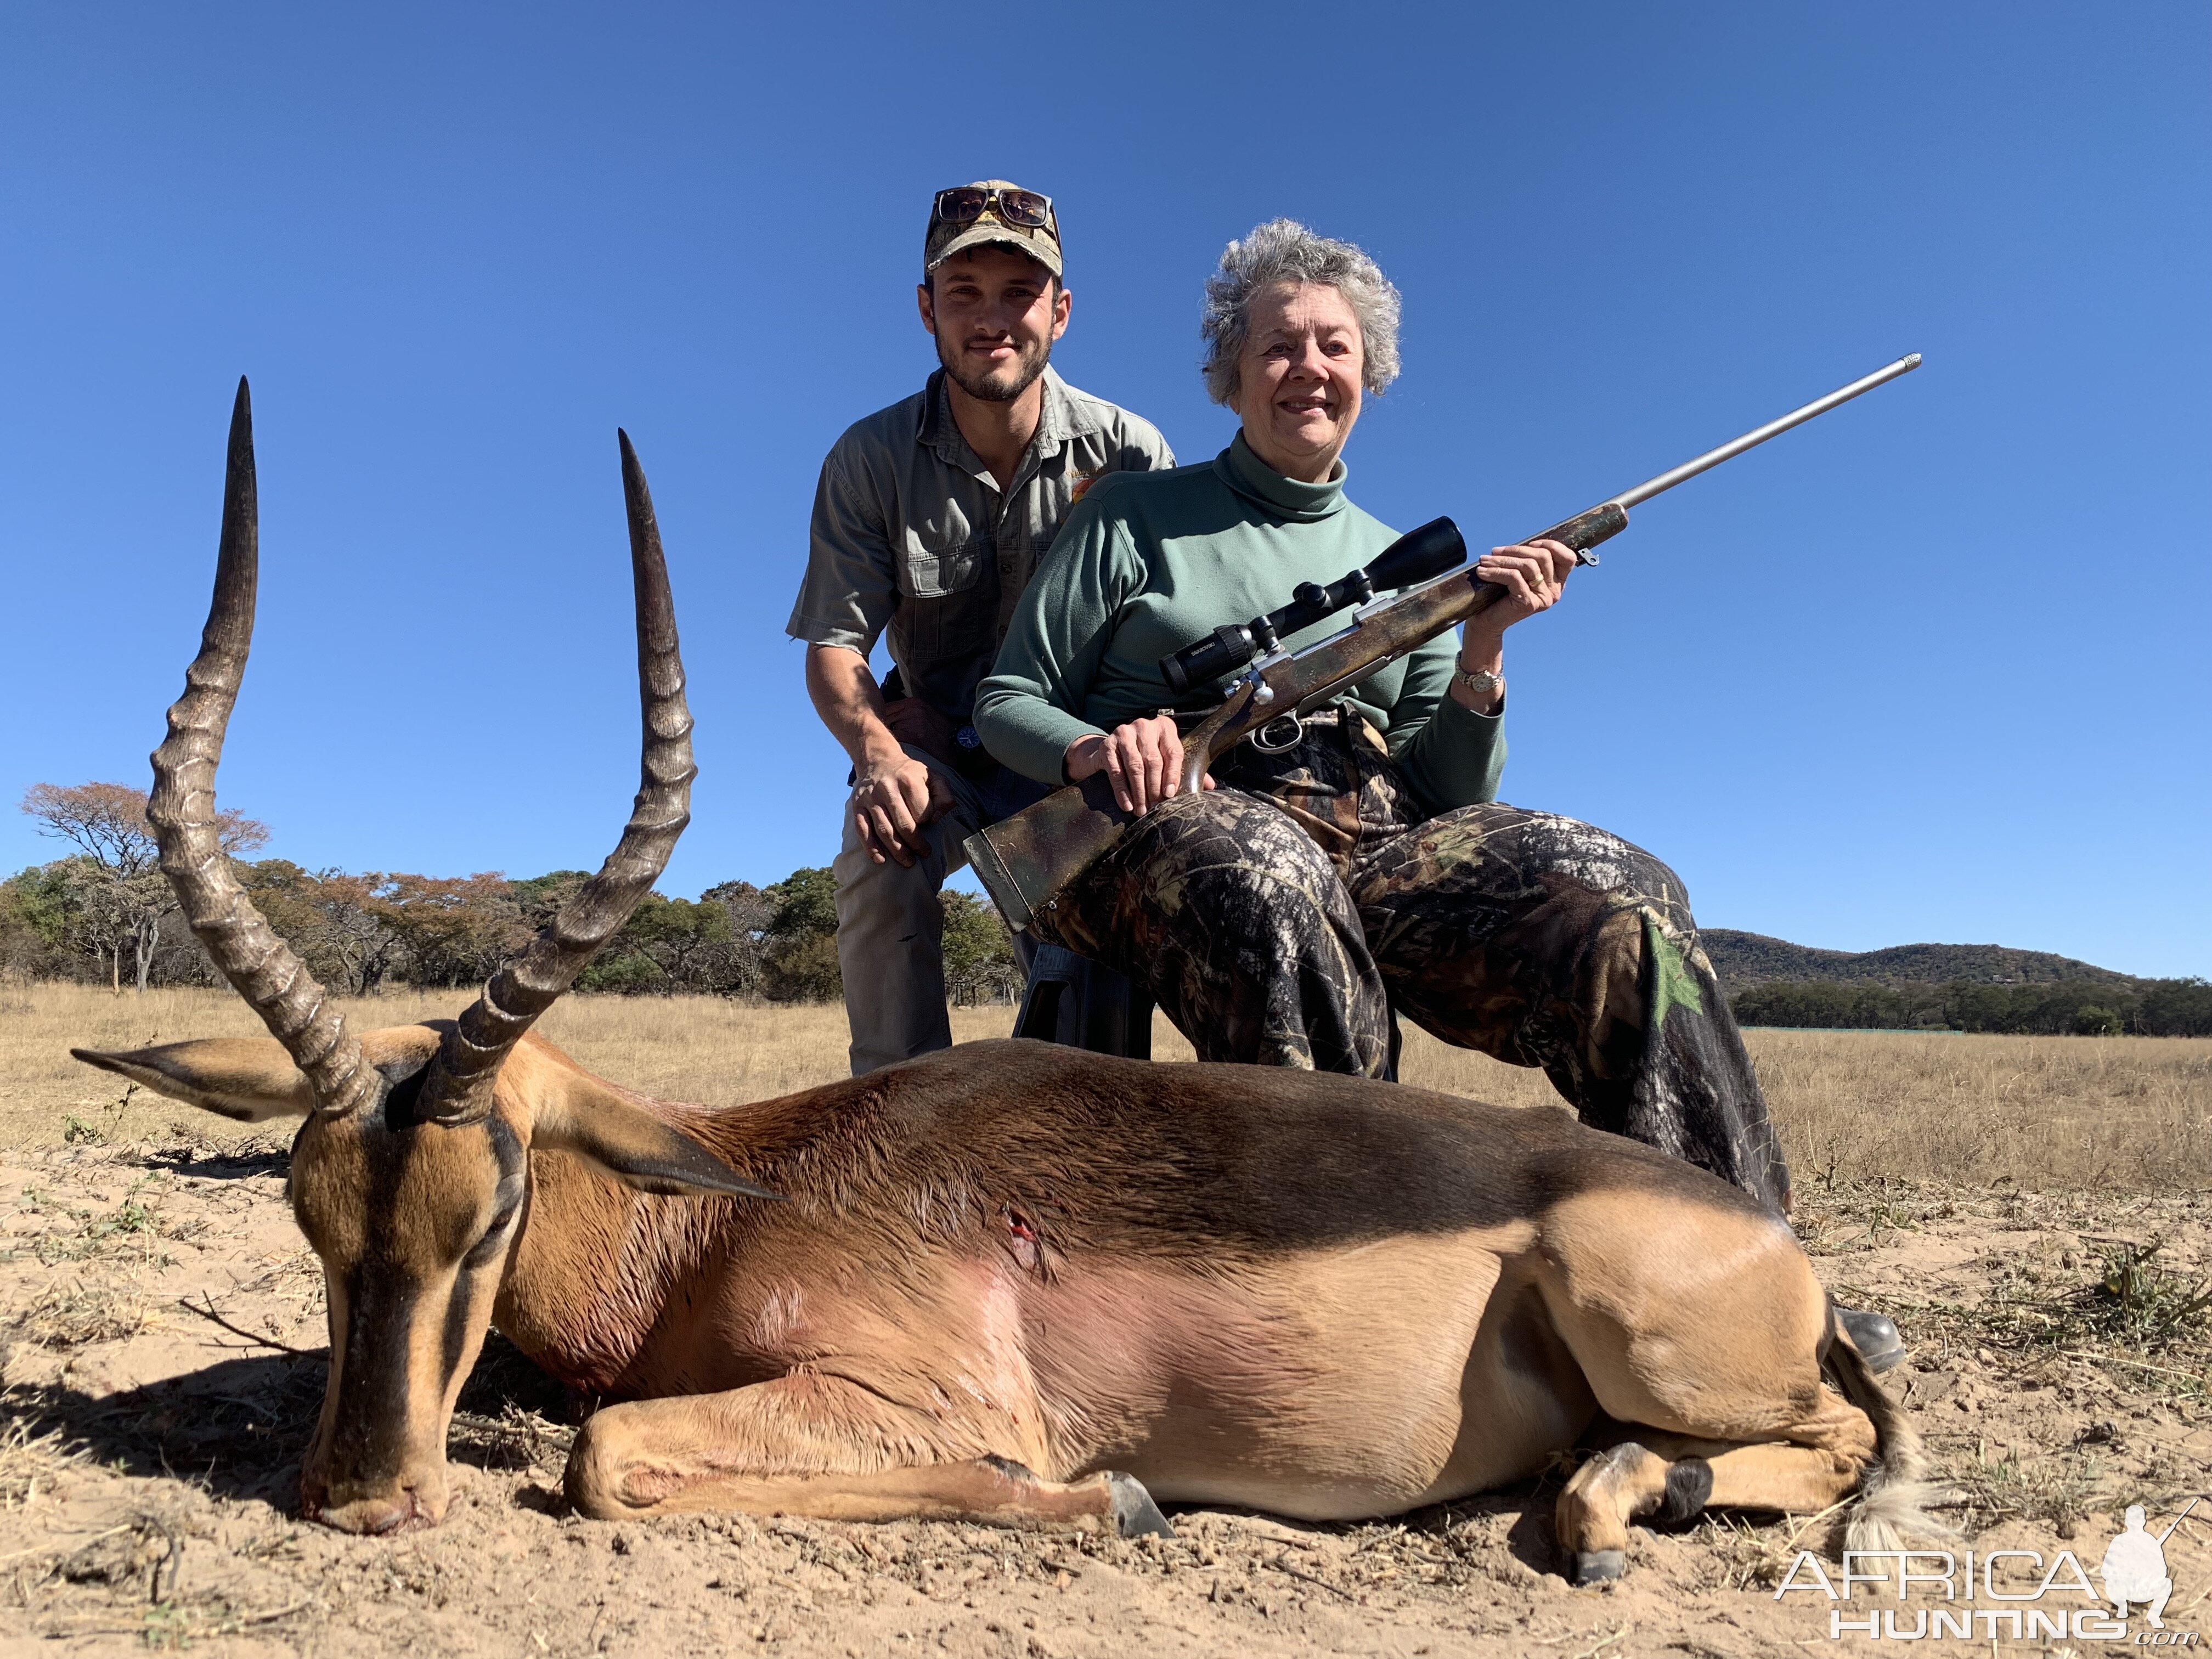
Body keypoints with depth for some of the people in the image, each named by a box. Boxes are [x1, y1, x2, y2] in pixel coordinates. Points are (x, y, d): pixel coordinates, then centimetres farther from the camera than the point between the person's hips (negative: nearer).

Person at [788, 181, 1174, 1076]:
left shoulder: (1127, 450, -8)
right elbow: (834, 647, -10)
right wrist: (880, 754, -33)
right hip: (934, 742, 0)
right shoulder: (870, 459, -7)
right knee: (878, 866, -30)